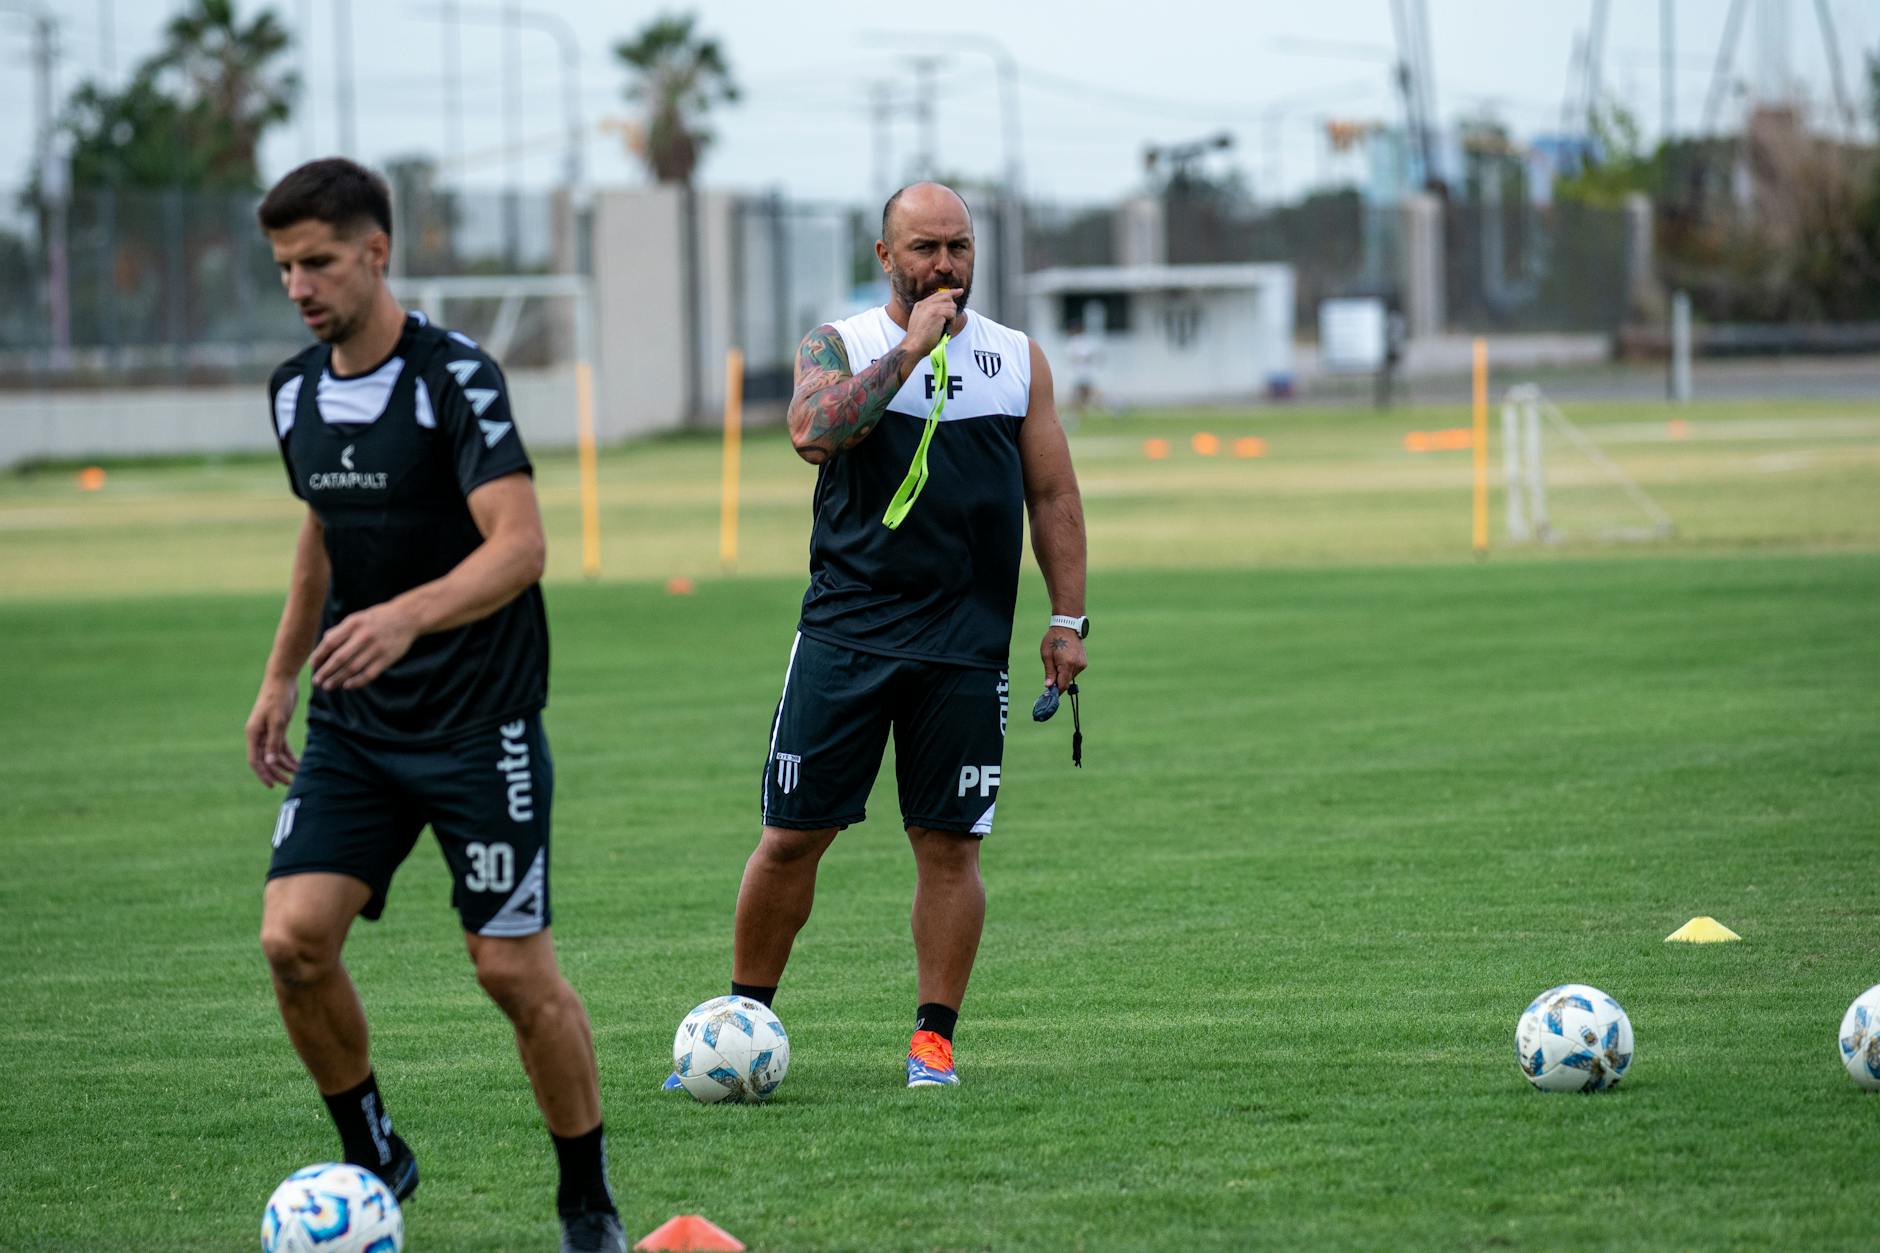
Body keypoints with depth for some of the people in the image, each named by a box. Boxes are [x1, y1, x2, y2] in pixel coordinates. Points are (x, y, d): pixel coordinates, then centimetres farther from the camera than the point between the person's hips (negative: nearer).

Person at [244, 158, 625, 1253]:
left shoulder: (458, 378, -16)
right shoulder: (297, 393, 6)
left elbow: (520, 545, -25)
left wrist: (405, 617, -40)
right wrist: (280, 678, 25)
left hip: (479, 721, -6)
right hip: (353, 724, 6)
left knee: (514, 966, -4)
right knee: (294, 938, -9)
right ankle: (372, 1159, 11)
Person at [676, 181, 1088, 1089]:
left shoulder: (1018, 361, 10)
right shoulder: (836, 347, 4)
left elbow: (1051, 493, 13)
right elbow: (814, 432, -17)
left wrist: (1067, 617, 6)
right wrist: (909, 348, -17)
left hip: (965, 644, 1)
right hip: (845, 631, -1)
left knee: (948, 843, 0)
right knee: (792, 835, -1)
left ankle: (933, 1036, 9)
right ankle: (743, 1016, 13)